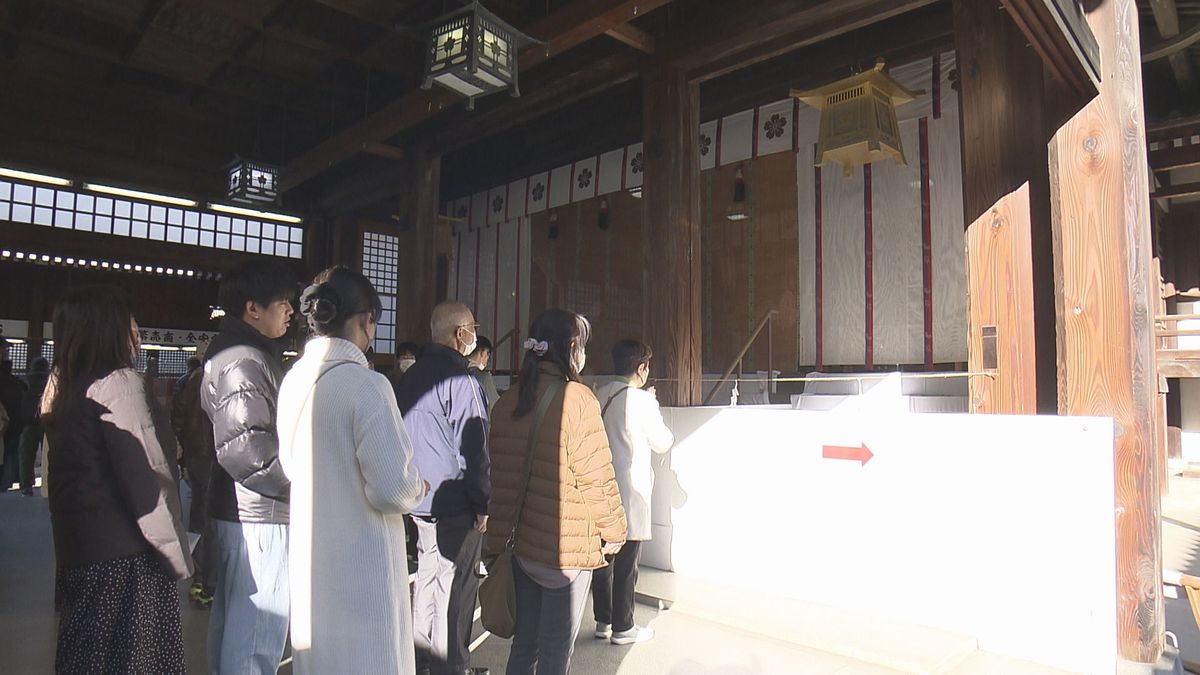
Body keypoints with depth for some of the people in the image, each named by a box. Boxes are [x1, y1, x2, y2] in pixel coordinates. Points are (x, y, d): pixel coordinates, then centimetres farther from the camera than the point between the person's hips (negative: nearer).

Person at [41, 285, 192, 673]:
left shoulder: (60, 387, 11)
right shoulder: (118, 383, -15)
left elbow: (59, 473, 17)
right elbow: (145, 476, -18)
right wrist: (177, 554, -13)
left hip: (76, 552, 9)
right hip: (126, 555, -9)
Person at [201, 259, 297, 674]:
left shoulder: (231, 352, 15)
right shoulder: (244, 361, -18)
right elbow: (246, 447, -26)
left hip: (242, 511, 11)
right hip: (260, 514, -11)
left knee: (232, 616, 22)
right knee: (258, 628, -3)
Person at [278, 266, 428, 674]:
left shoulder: (294, 379, 2)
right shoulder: (365, 384, -20)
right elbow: (393, 490, -22)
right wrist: (418, 488, -1)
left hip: (308, 562, 8)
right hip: (361, 570, -7)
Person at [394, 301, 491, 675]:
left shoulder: (411, 376, 9)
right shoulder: (461, 380, -18)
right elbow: (472, 448, -19)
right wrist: (482, 504, -10)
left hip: (420, 500, 9)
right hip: (455, 504, -9)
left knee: (427, 580, 20)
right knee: (454, 591, 3)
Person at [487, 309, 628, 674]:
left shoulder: (508, 402, 2)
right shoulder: (577, 398, -17)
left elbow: (499, 477, 6)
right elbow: (597, 476, -17)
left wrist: (499, 539, 14)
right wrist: (614, 530, -2)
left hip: (522, 544, 6)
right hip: (567, 547, -6)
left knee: (524, 643, 20)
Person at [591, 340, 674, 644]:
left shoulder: (599, 396, 3)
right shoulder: (642, 400, -14)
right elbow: (662, 442, -4)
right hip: (631, 492, -6)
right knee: (626, 563, 5)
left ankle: (603, 621, 25)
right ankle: (623, 628, 15)